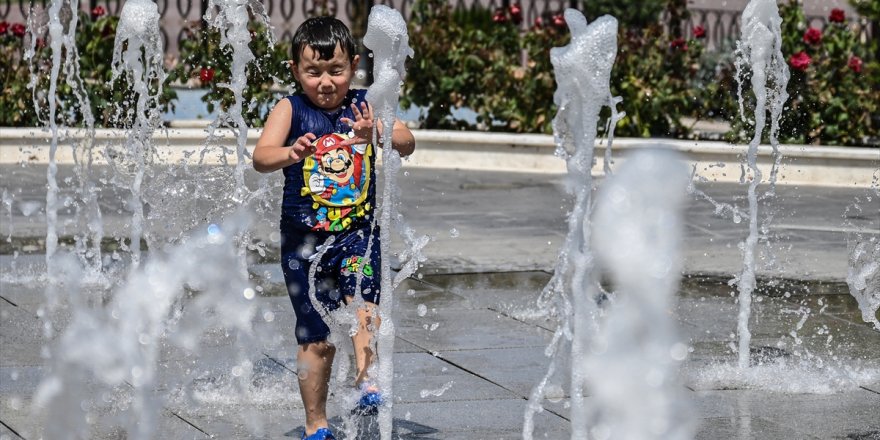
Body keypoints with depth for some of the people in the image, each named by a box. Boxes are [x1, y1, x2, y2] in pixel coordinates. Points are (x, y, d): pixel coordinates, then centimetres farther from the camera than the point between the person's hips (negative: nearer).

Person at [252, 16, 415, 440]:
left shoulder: (364, 106, -3)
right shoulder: (290, 110, -5)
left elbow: (407, 143, -16)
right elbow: (260, 156, -20)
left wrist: (377, 136, -38)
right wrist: (289, 154, -43)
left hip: (359, 232, 0)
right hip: (304, 238, 0)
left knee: (364, 300, -30)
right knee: (315, 340, 9)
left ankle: (367, 382, -39)